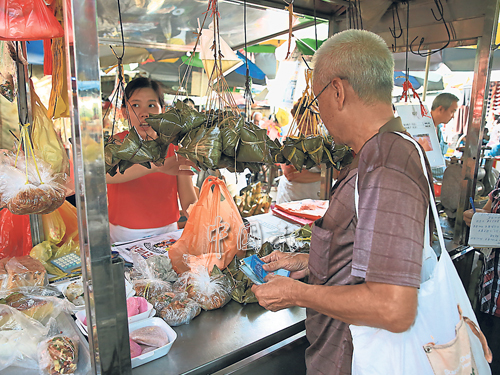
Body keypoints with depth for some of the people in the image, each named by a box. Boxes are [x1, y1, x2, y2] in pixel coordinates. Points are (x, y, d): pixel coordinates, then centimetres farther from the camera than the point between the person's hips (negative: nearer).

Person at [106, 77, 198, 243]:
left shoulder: (174, 148, 1)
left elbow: (189, 206, -1)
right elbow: (102, 173, -27)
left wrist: (182, 167, -16)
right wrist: (156, 165, -35)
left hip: (166, 232, 1)